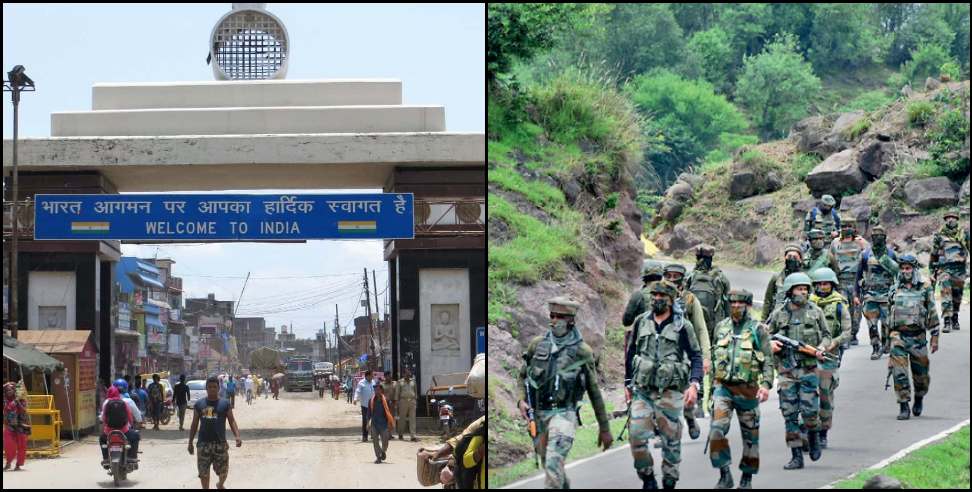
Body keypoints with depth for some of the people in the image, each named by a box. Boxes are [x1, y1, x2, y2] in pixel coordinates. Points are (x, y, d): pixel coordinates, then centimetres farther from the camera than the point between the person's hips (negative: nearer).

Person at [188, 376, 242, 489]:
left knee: (223, 471, 7)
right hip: (203, 443, 1)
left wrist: (237, 436, -15)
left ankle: (220, 485, 39)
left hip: (220, 443, -1)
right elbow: (194, 425, 11)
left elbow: (232, 421, 1)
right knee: (203, 472, 0)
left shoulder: (225, 403, 2)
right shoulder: (199, 404, 6)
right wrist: (190, 442, 8)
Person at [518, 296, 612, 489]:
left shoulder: (582, 351, -5)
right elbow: (522, 376, 16)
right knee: (549, 467, 17)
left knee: (553, 464, -23)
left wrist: (604, 428, 6)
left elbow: (595, 392, 2)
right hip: (537, 415, 4)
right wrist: (521, 401, -4)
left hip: (563, 415, -4)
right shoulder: (537, 344, 3)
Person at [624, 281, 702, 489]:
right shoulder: (641, 322, 7)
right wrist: (628, 383, 17)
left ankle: (669, 481, 16)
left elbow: (696, 356, -2)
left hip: (670, 391, -3)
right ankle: (647, 478, 9)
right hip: (642, 390, 3)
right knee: (637, 436, -8)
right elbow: (631, 353, 17)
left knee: (670, 439, 3)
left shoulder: (682, 326, -3)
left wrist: (694, 384, -15)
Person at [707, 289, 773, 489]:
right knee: (717, 428, -16)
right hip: (723, 387, 2)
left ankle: (747, 477, 21)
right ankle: (724, 474, -10)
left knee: (750, 434, 8)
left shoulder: (758, 330, -3)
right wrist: (713, 383, 19)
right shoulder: (721, 328, 8)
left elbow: (768, 361, -4)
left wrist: (766, 385, -17)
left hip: (747, 390, -2)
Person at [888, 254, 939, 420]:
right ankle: (904, 408, -6)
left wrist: (935, 337, -1)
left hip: (918, 336, -1)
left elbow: (932, 314, 3)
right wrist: (887, 338, 18)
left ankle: (919, 399, 34)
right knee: (899, 374, -9)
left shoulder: (925, 289, 2)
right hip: (898, 336, 1)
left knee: (920, 374, 8)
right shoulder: (895, 290, 8)